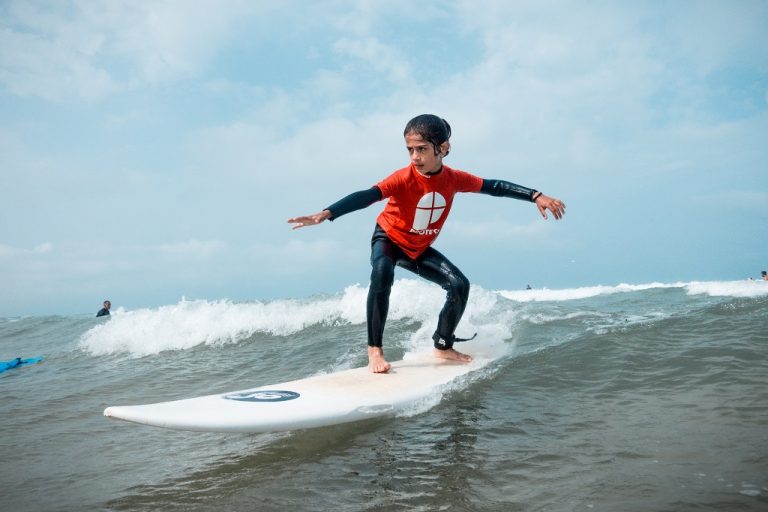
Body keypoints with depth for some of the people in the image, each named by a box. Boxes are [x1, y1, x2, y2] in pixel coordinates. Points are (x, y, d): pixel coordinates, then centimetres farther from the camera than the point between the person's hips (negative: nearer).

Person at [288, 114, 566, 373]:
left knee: (460, 285, -7)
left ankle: (443, 346, 14)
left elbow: (494, 186, -7)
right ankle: (375, 350, -29)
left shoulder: (454, 179, -16)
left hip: (420, 248, 5)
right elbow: (367, 196, -43)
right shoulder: (403, 178, -31)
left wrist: (536, 197, -9)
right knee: (382, 272, -37)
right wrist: (326, 214, -56)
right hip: (388, 239, -5)